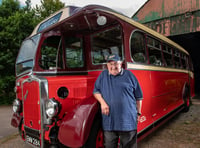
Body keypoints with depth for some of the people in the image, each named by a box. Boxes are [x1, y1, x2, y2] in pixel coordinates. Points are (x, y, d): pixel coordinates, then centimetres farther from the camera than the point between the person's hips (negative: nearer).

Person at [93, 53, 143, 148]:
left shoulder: (129, 75, 2)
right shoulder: (103, 75, 7)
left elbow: (138, 97, 7)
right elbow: (96, 91, 11)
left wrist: (138, 113, 8)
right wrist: (102, 102, -7)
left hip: (128, 121, -1)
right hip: (109, 122, 2)